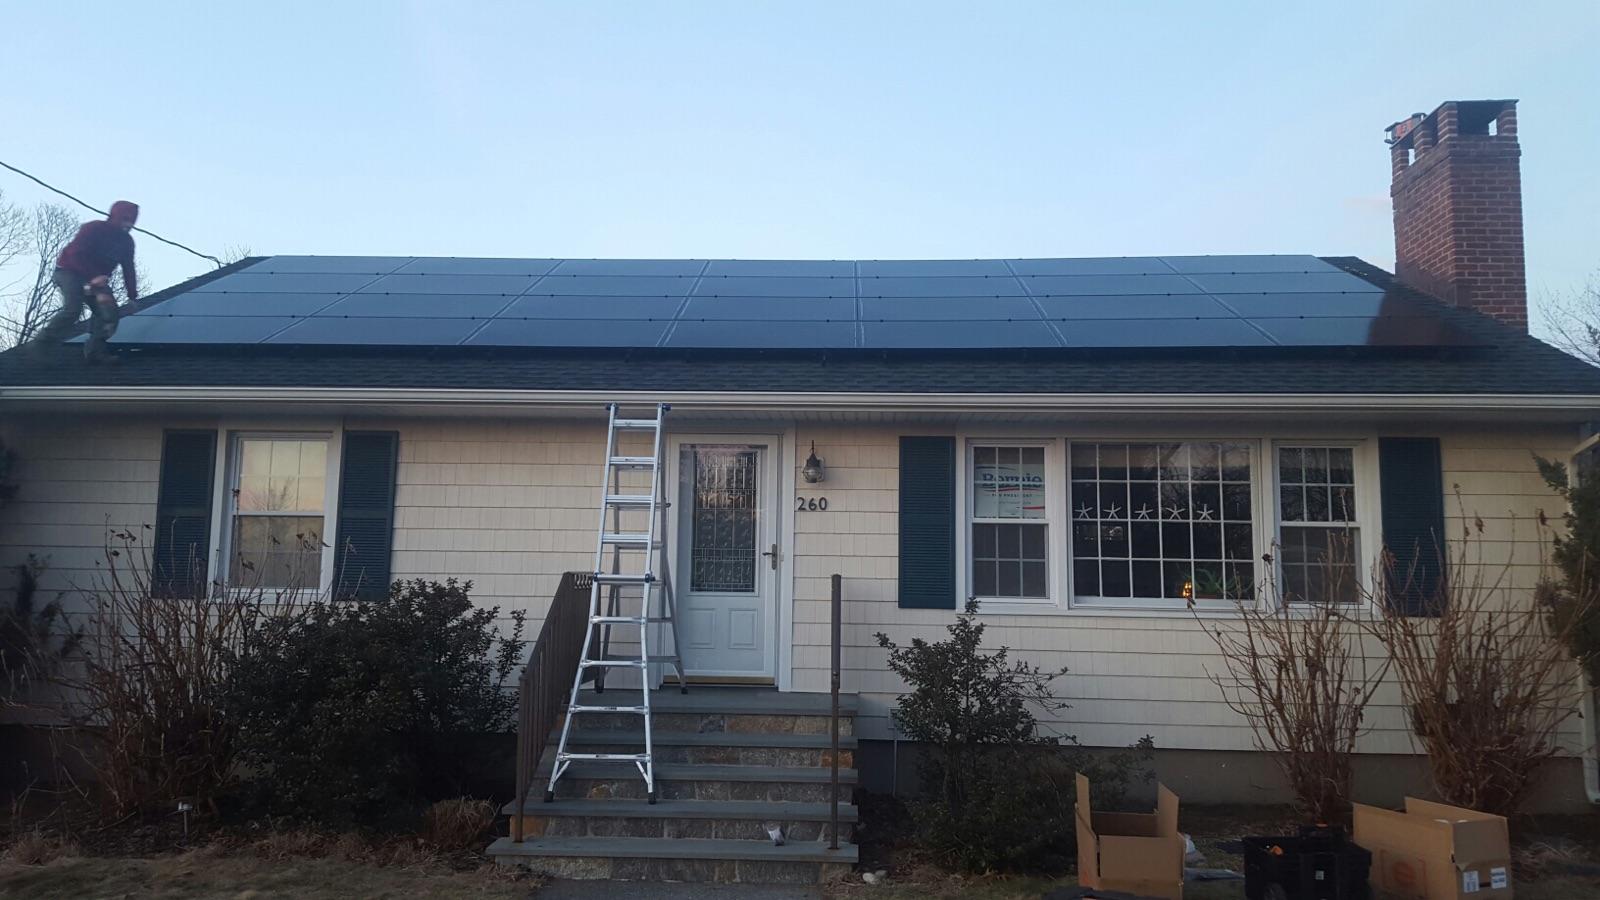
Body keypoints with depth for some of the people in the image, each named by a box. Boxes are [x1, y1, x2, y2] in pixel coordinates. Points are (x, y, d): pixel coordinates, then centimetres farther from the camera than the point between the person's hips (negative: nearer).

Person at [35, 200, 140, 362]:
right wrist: (94, 276, -38)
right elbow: (76, 254, -27)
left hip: (97, 278, 7)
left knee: (109, 311, -12)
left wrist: (133, 296, -2)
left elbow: (129, 270, 5)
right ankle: (42, 342, -15)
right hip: (70, 271, -7)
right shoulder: (93, 229, -19)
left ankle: (95, 349, -7)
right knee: (72, 309, -27)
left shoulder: (126, 241, 2)